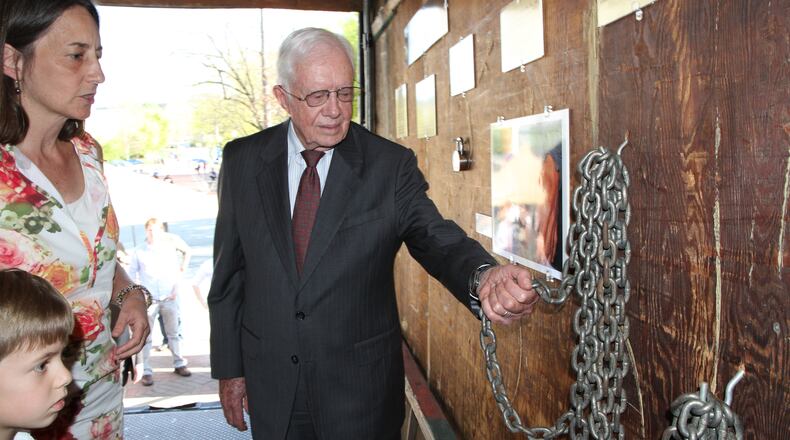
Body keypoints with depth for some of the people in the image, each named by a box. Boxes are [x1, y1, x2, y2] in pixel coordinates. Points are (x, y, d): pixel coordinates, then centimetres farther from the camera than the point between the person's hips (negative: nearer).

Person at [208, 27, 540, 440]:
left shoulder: (392, 165, -9)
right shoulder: (243, 160, -3)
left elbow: (438, 239, -18)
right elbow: (229, 272, 2)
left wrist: (483, 276, -41)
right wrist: (228, 367, 3)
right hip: (270, 384, 2)